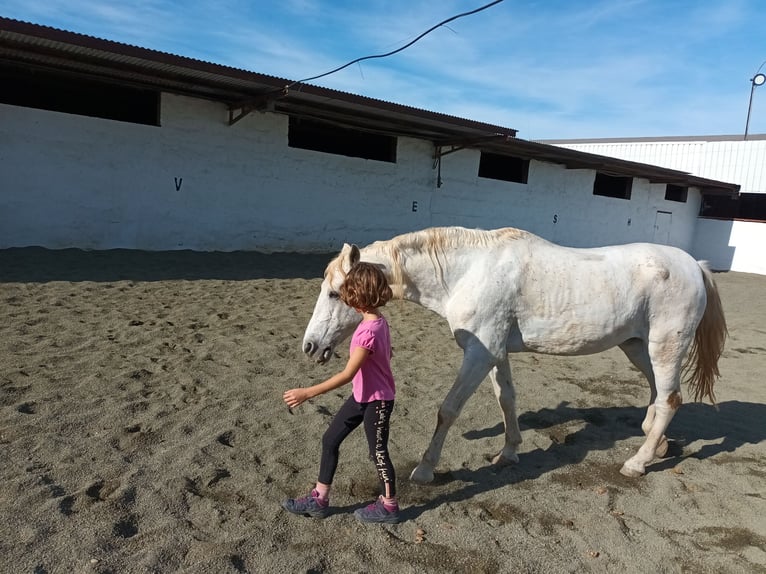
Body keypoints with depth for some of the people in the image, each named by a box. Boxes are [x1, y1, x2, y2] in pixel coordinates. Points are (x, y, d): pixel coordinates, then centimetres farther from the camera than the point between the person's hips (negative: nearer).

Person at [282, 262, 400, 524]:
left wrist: (307, 393, -30)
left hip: (376, 400, -9)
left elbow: (347, 374, -30)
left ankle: (389, 506, 30)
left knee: (378, 452, 9)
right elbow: (387, 354, 14)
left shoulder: (368, 331, -30)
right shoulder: (379, 321, -1)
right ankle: (320, 499, 24)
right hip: (362, 396, 9)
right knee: (330, 440, 12)